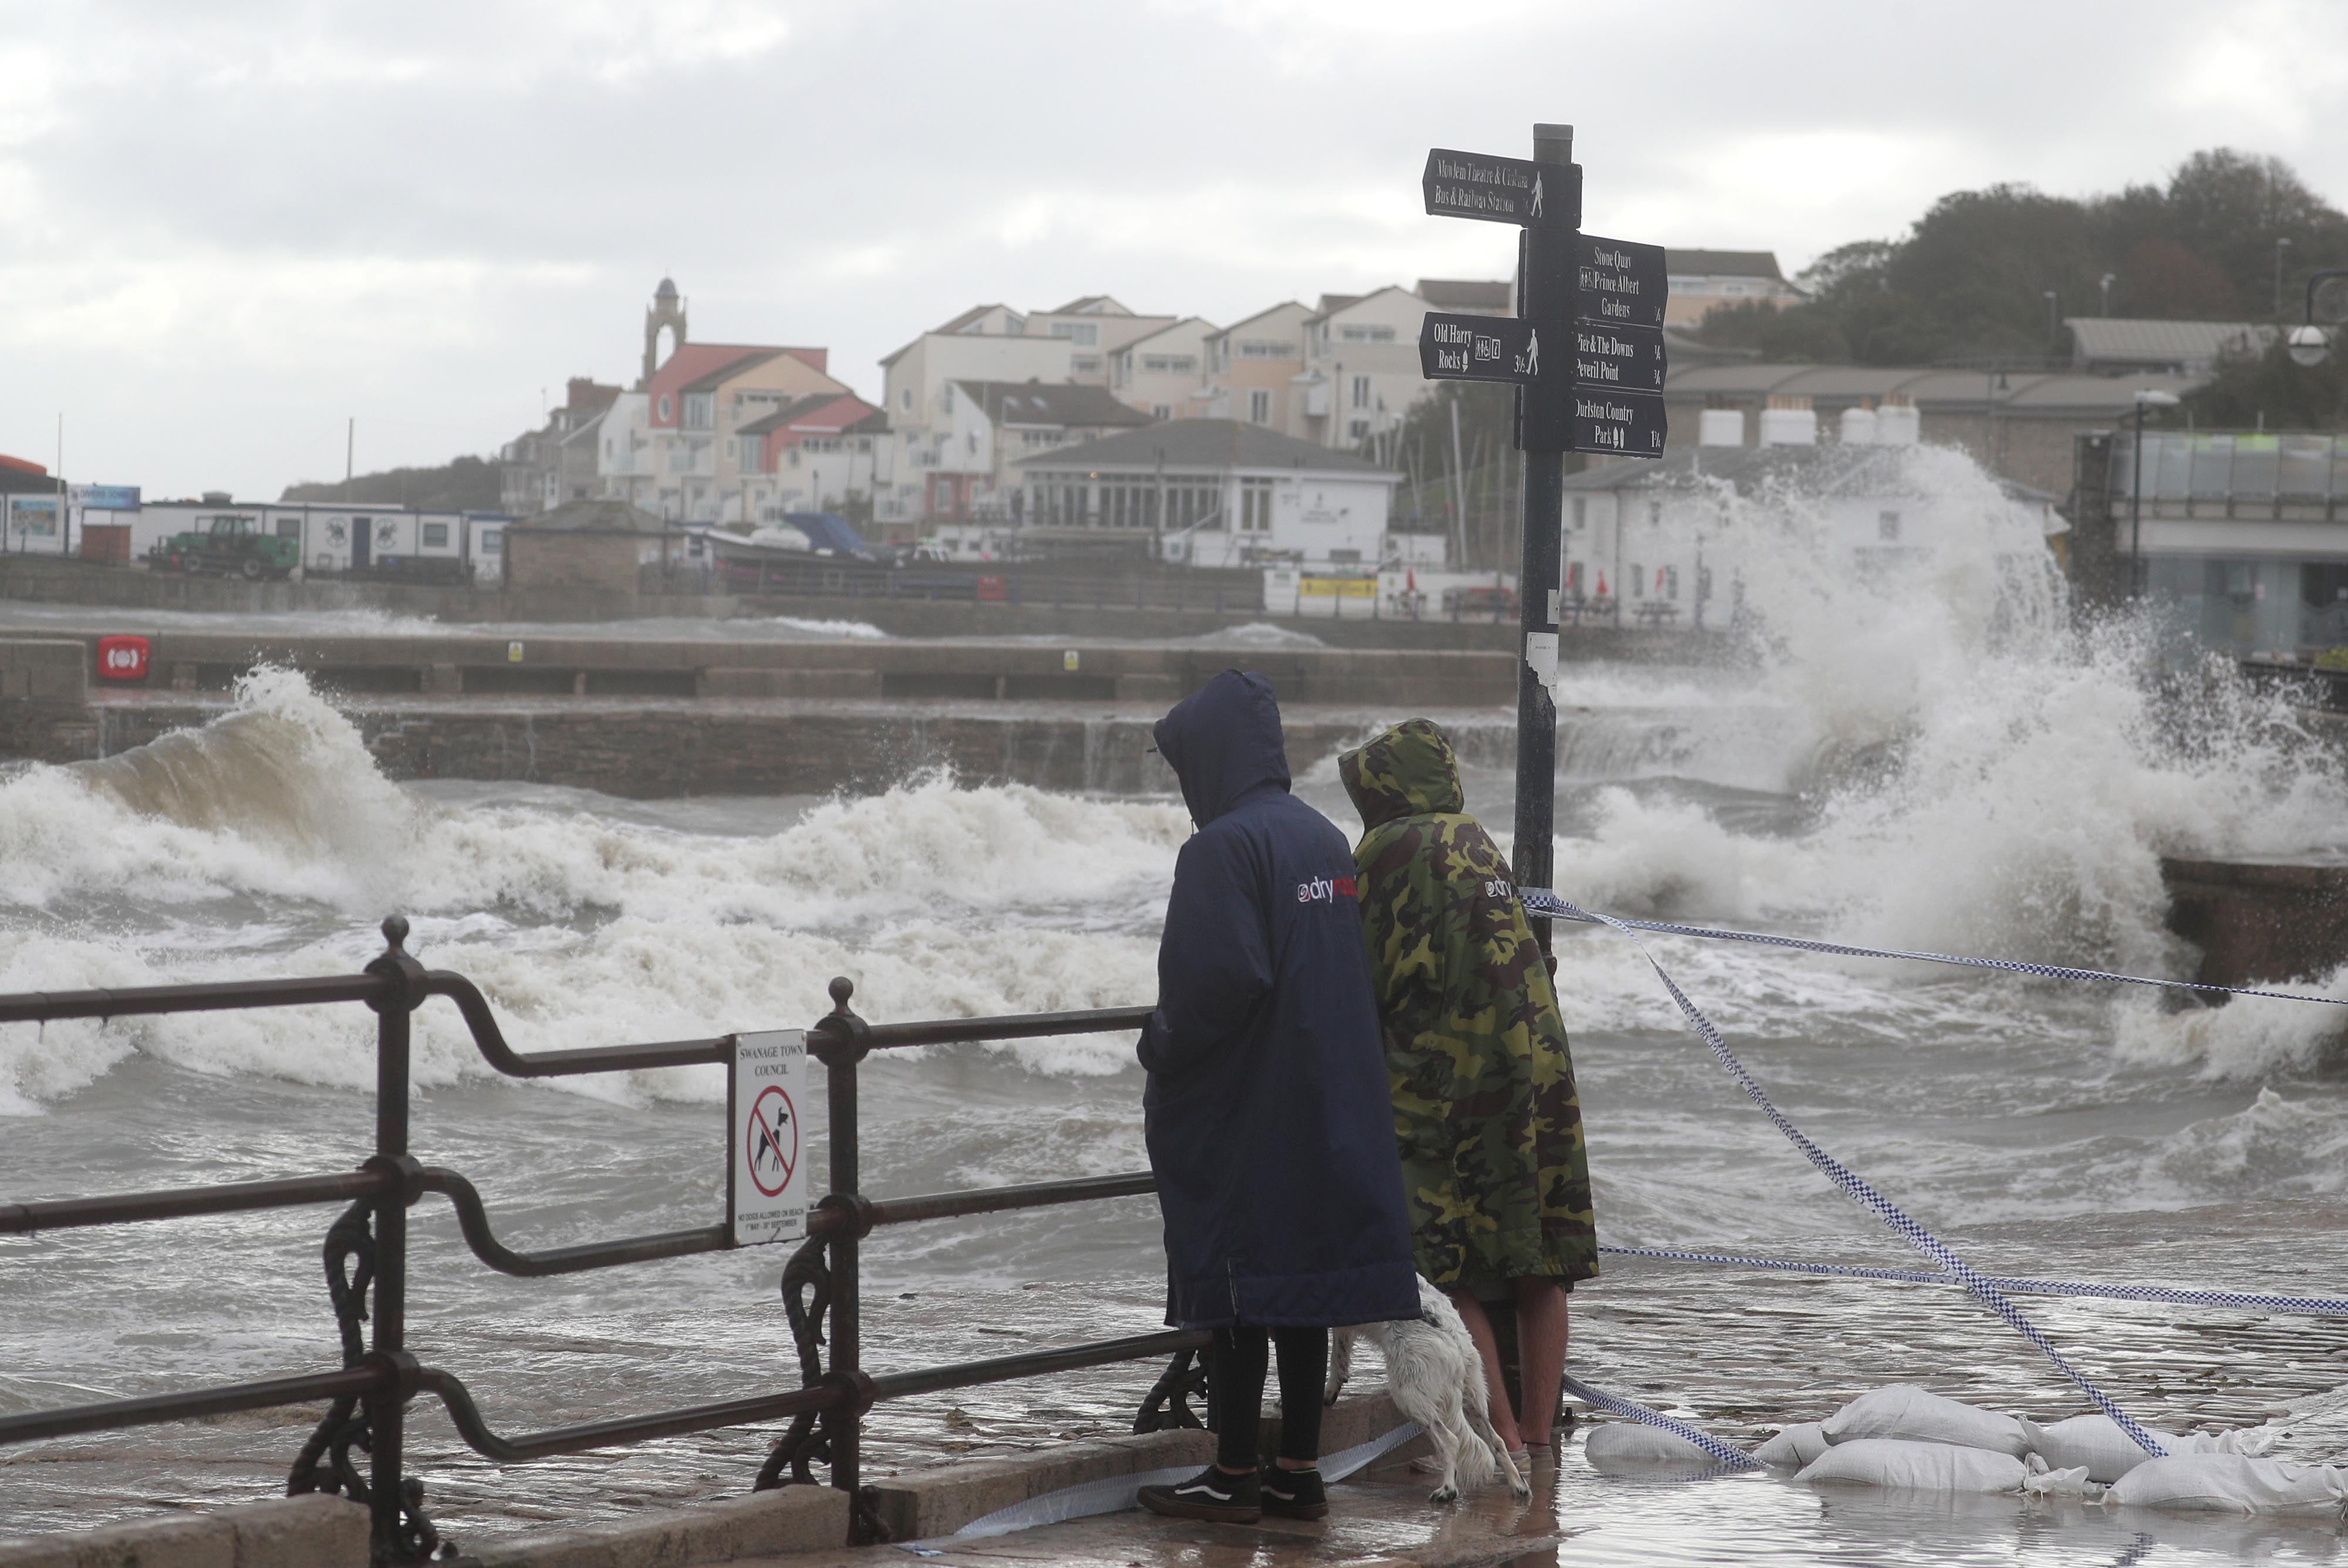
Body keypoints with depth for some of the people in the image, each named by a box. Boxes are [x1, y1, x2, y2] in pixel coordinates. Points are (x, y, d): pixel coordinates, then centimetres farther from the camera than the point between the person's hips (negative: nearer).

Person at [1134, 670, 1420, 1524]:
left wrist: (1161, 1047, -9)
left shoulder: (1224, 848, -17)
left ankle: (1232, 1476, 3)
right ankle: (1298, 1470, 14)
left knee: (1233, 1284, -1)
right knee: (1301, 1282, 11)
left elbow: (1220, 980, -25)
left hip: (1239, 1113, -8)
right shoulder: (1324, 839, 10)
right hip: (1323, 1103, 8)